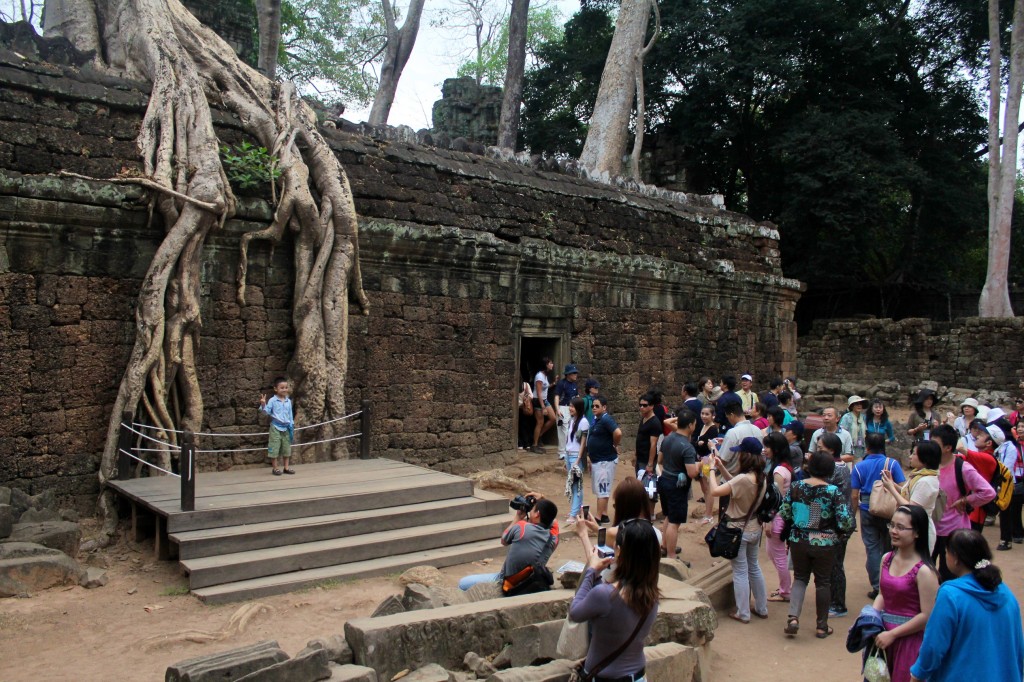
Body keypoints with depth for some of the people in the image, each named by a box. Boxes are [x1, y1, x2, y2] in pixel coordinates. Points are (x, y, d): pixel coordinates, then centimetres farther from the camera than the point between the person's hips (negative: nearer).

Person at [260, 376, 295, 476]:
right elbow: (267, 411, -12)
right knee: (274, 447, -2)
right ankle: (274, 468, 6)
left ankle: (286, 468, 16)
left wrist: (291, 426, 9)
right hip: (276, 427, -5)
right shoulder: (272, 401, -7)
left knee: (287, 448, 8)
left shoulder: (288, 401, 6)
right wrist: (263, 405, -31)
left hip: (286, 427, 5)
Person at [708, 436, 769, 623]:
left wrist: (712, 470, -17)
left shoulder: (743, 479, -30)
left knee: (740, 572, 6)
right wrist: (721, 467, 6)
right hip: (754, 528, 8)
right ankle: (762, 608, 33)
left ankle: (743, 613, 16)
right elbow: (734, 484, 11)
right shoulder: (761, 477, -3)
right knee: (754, 568, 22)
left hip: (739, 530, -8)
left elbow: (715, 491, -31)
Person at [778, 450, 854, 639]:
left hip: (798, 541, 2)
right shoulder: (833, 492, -14)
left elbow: (784, 513, 0)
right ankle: (822, 626, 24)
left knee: (800, 577, 17)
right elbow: (846, 522, -17)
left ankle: (793, 617, -1)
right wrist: (838, 530, 5)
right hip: (824, 544, -2)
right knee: (823, 582, 14)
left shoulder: (795, 487, -6)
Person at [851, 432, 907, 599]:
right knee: (889, 547, 15)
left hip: (867, 510, 0)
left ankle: (877, 587, 7)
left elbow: (854, 495, -5)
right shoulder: (892, 464, -7)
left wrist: (853, 513, 6)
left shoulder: (859, 467, -5)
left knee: (872, 548, 7)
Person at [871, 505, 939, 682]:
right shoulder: (887, 559, 1)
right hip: (884, 635, 6)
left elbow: (927, 616, -17)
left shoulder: (924, 571, -18)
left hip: (910, 640, -6)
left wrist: (892, 634, -15)